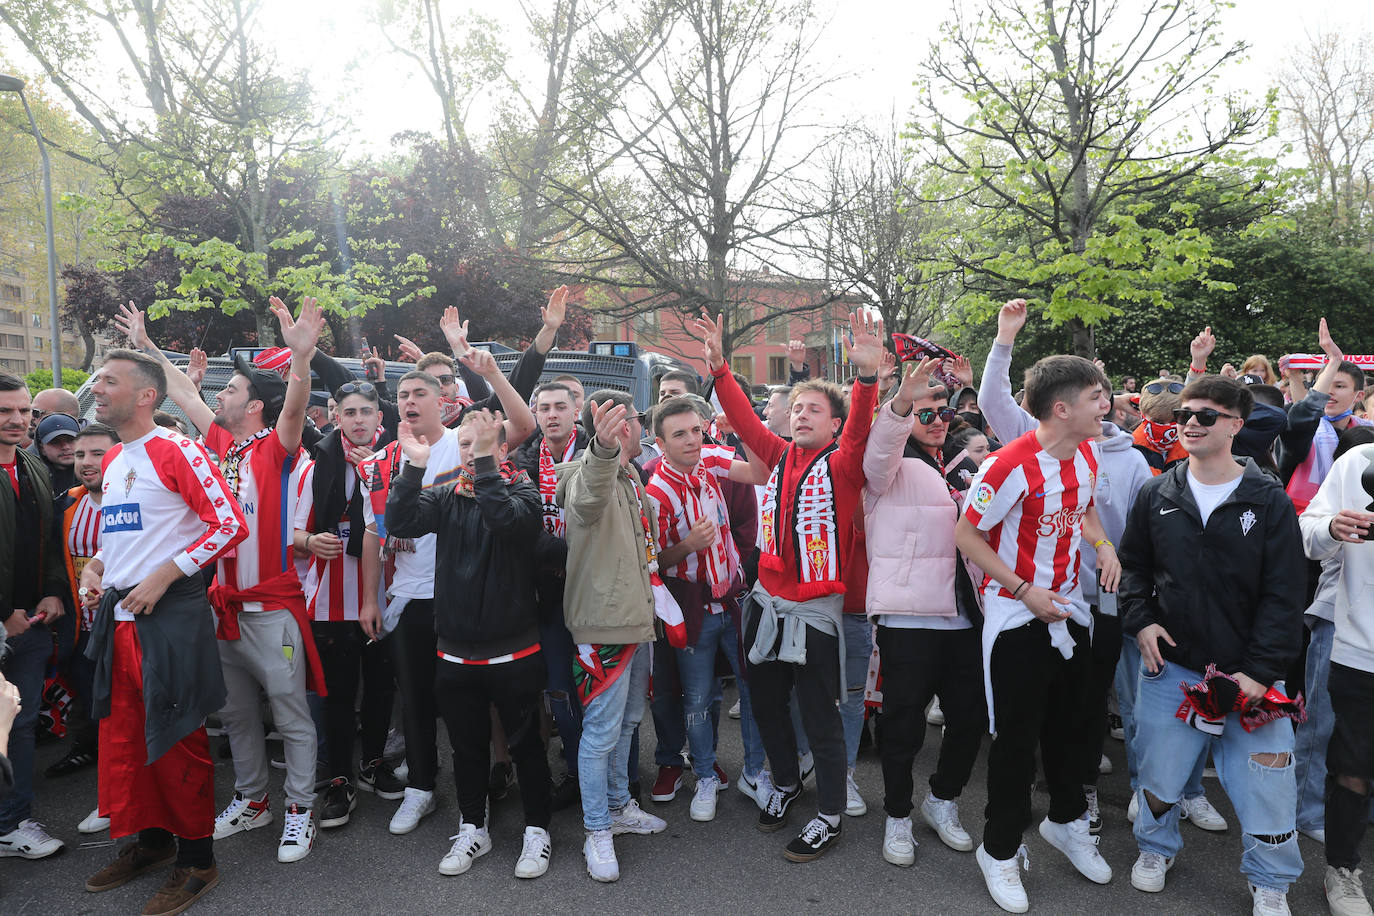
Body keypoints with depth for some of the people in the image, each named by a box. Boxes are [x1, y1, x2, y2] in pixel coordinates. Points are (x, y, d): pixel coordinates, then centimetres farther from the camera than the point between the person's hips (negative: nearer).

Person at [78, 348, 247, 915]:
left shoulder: (175, 451, -11)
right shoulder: (110, 462, 16)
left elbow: (230, 524, -17)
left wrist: (162, 576, -18)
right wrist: (95, 567, 7)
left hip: (171, 616, -8)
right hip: (119, 616, 9)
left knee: (176, 742, 0)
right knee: (120, 737, 16)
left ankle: (197, 861, 16)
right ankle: (150, 842, 35)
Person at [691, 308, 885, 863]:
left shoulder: (841, 465, -9)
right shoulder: (780, 457, 6)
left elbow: (860, 431, -28)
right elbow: (744, 418, 1)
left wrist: (867, 376, -45)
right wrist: (719, 367, -10)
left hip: (816, 609, -6)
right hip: (768, 602, 6)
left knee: (820, 718, 5)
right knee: (765, 703, 20)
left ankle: (831, 815, 23)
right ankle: (786, 783, 43)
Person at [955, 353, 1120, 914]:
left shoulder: (1087, 455, 3)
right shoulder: (1012, 465, -23)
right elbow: (966, 535, -18)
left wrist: (1103, 543, 1)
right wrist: (1025, 591, -19)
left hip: (1068, 610, 7)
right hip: (1016, 616, -7)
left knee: (1071, 724, 20)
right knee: (1017, 737, 3)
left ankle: (1066, 822, 44)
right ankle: (1000, 851, 22)